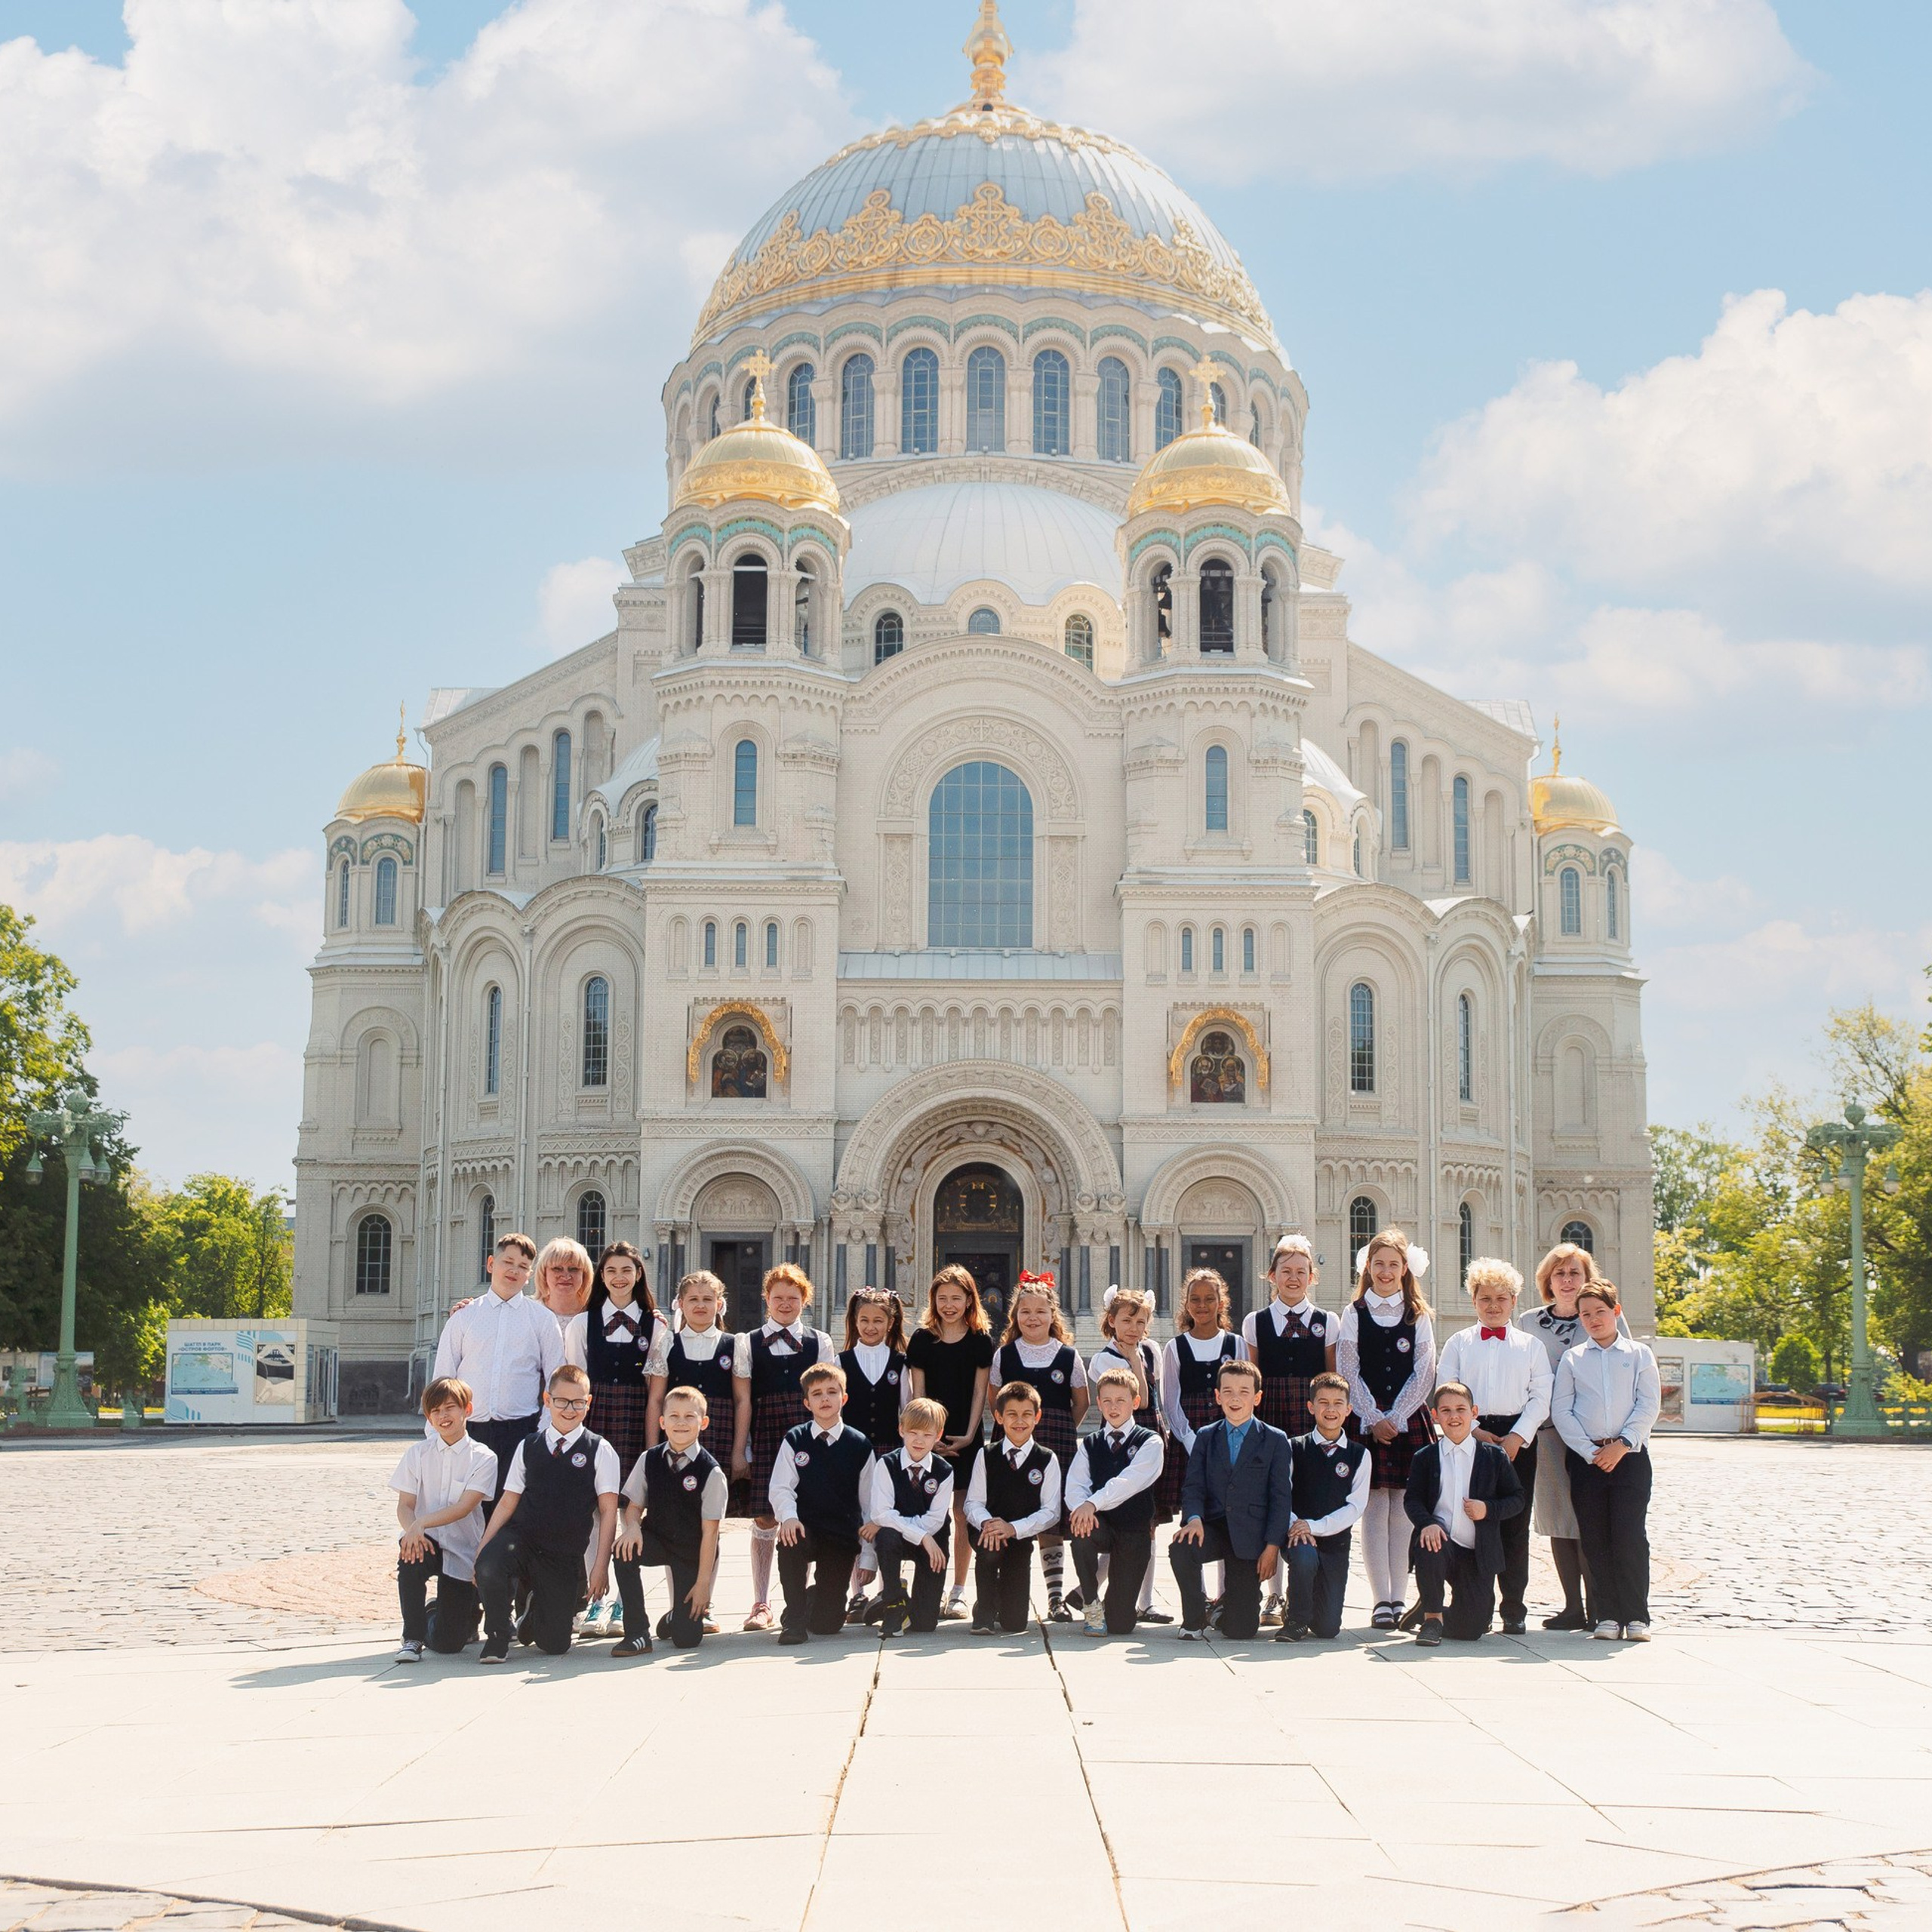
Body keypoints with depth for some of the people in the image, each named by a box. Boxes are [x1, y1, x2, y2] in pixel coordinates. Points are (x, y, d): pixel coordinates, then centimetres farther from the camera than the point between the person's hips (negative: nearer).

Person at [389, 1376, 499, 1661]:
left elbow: (464, 1507, -15)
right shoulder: (417, 1454, 4)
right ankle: (412, 1638, -17)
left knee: (447, 1643, -7)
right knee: (410, 1557, -38)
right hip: (425, 1541, 1)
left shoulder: (483, 1457, -5)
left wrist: (422, 1523, -30)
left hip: (462, 1551, -1)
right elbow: (405, 1506, -3)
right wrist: (412, 1530, -26)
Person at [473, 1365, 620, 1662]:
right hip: (520, 1538, 1)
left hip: (564, 1557, -1)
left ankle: (533, 1617, 32)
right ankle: (496, 1636, -6)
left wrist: (601, 1566, -9)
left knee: (554, 1645, -6)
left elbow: (609, 1511, -1)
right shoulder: (528, 1447, 8)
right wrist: (481, 1548, -2)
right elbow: (508, 1503, 8)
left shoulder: (599, 1451, 2)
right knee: (489, 1565, -35)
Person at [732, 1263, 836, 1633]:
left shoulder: (820, 1342, 11)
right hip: (764, 1435, 0)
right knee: (764, 1518, -2)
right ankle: (761, 1605, 7)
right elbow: (743, 1401, 4)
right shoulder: (747, 1343, 9)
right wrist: (738, 1450, 0)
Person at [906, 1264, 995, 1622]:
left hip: (966, 1437, 0)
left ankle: (958, 1591, 7)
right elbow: (918, 1392, 2)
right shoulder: (922, 1338, 3)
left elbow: (980, 1392, 3)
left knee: (963, 1512, 1)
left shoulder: (980, 1340, 4)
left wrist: (969, 1434, -7)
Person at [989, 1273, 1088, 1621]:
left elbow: (1081, 1403, 13)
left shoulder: (1068, 1356, 5)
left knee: (1051, 1521, -4)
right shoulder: (1004, 1355, 7)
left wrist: (1061, 1432, 7)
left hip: (1056, 1447, -1)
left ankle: (1056, 1597, 0)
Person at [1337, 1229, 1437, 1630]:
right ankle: (1381, 1601, -3)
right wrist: (1374, 1420, -8)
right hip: (1366, 1420, -1)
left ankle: (1399, 1598, 3)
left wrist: (1395, 1419, -7)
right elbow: (1349, 1374, 2)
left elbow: (1423, 1374, 3)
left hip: (1409, 1419, 1)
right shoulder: (1354, 1314, 6)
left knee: (1404, 1509, -1)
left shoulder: (1419, 1315, 8)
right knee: (1374, 1508, -5)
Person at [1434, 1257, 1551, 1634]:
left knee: (1515, 1525, 0)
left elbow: (1541, 1398, 4)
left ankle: (1514, 1607, 4)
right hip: (1469, 1436, 0)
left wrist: (1518, 1437, -9)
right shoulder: (1458, 1343, 9)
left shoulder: (1530, 1345, 10)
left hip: (1518, 1439, 0)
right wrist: (1474, 1432, -9)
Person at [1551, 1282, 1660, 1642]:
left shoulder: (1639, 1354, 7)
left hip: (1629, 1454, -1)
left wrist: (1622, 1445, -10)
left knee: (1630, 1536, -8)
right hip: (1585, 1457, 2)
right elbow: (1561, 1411, 3)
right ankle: (1608, 1615, 5)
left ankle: (1636, 1616, -2)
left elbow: (1649, 1406, 0)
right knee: (1595, 1539, 0)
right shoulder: (1572, 1359, 9)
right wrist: (1590, 1451, -7)